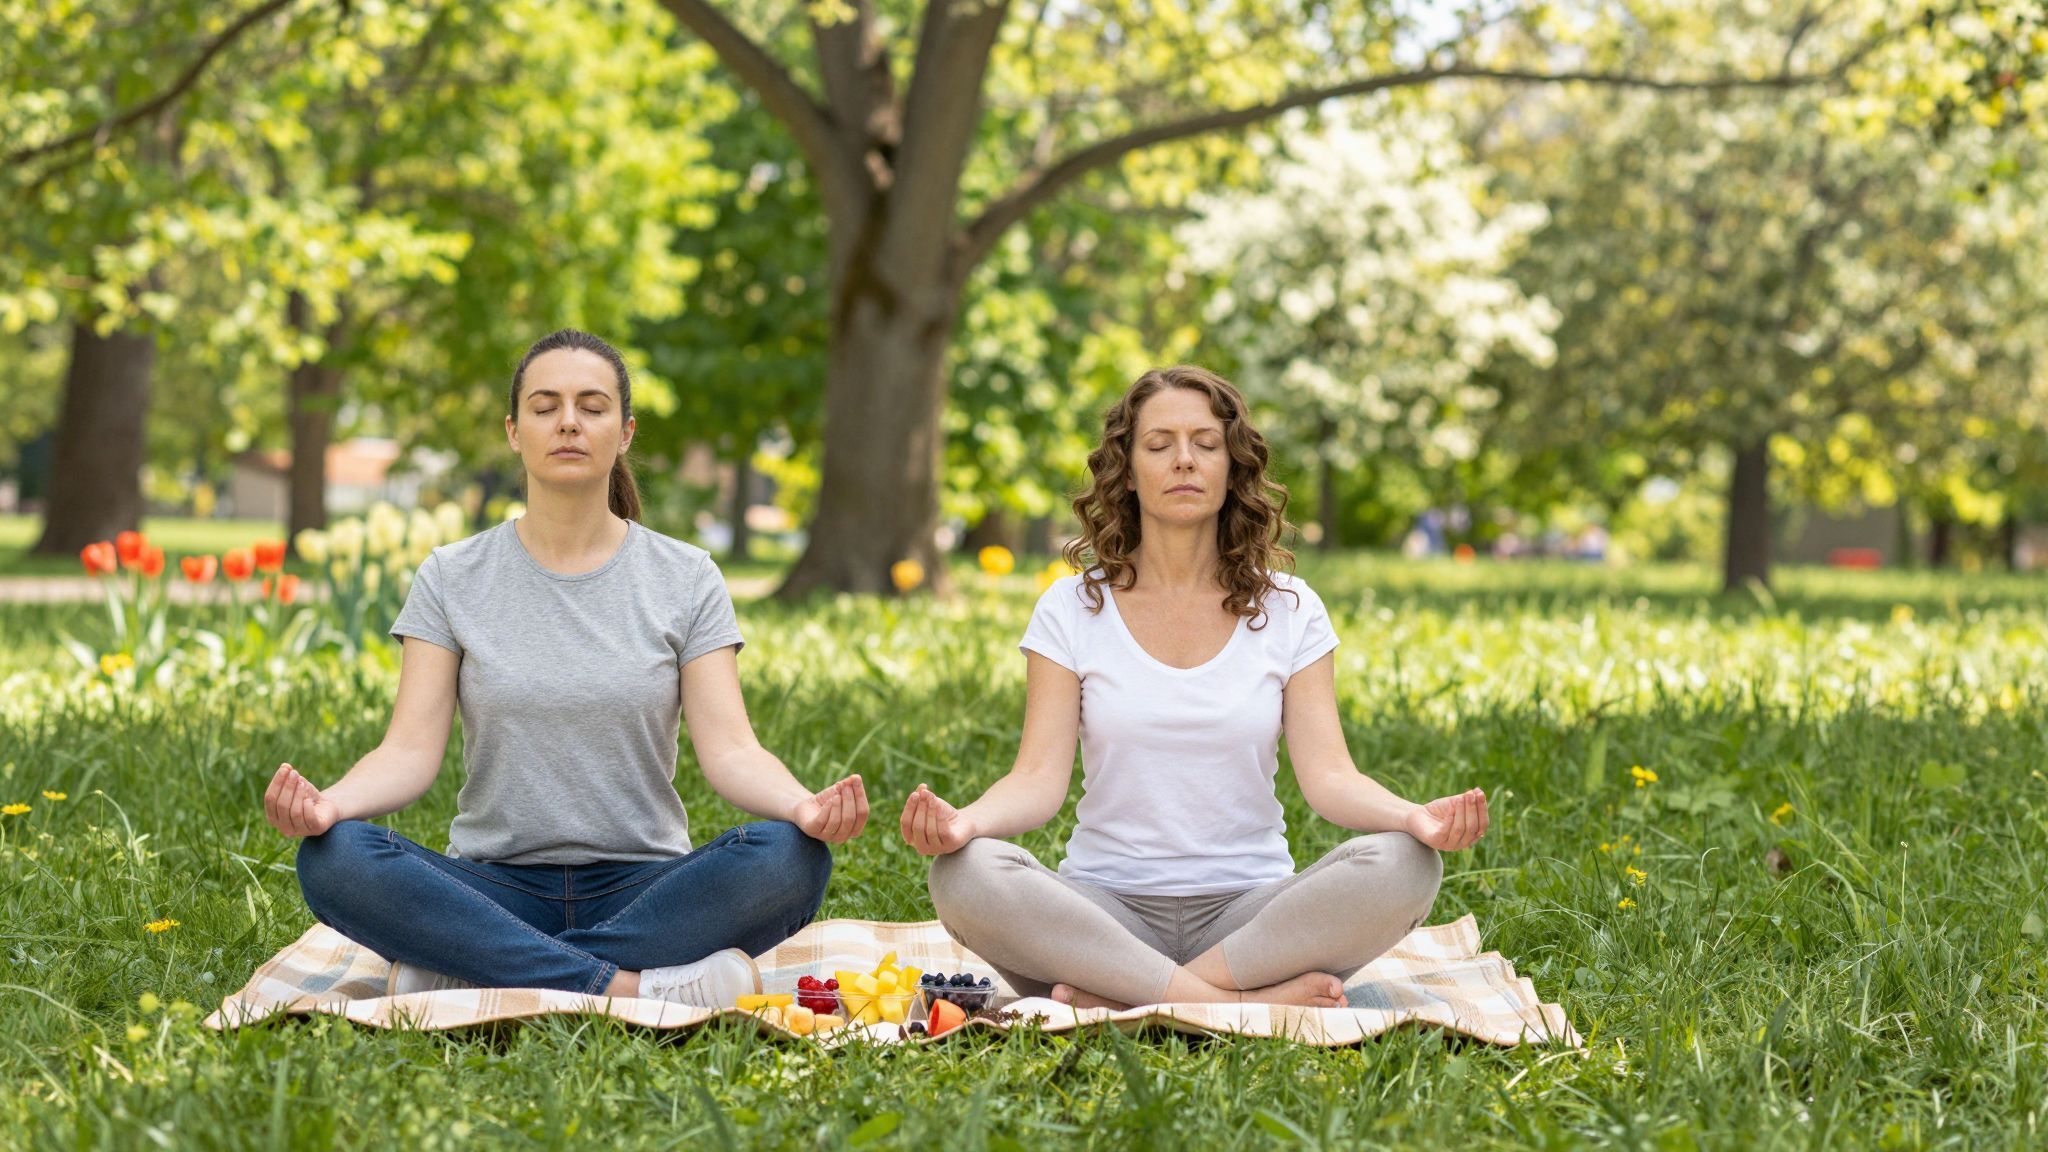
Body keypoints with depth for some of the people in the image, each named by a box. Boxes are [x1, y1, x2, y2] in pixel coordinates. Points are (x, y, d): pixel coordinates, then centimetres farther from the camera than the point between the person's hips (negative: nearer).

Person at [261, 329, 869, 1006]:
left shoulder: (687, 580, 6)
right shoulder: (453, 579, 7)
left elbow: (730, 750, -4)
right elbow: (411, 751, -3)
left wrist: (804, 805, -28)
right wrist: (331, 802, -26)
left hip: (641, 886, 0)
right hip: (495, 886, 0)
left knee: (791, 858, -31)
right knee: (333, 858, -29)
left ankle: (467, 978, -28)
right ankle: (632, 990, -31)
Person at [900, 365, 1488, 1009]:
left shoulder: (1288, 611, 7)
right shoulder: (1072, 609, 5)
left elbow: (1327, 775, -3)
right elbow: (1040, 777, -5)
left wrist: (1413, 816, -26)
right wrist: (967, 821, -29)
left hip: (1250, 910, 1)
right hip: (1107, 908, -1)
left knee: (1402, 866, -29)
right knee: (965, 874, -32)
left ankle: (1119, 1000, -27)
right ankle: (1247, 1002, -31)